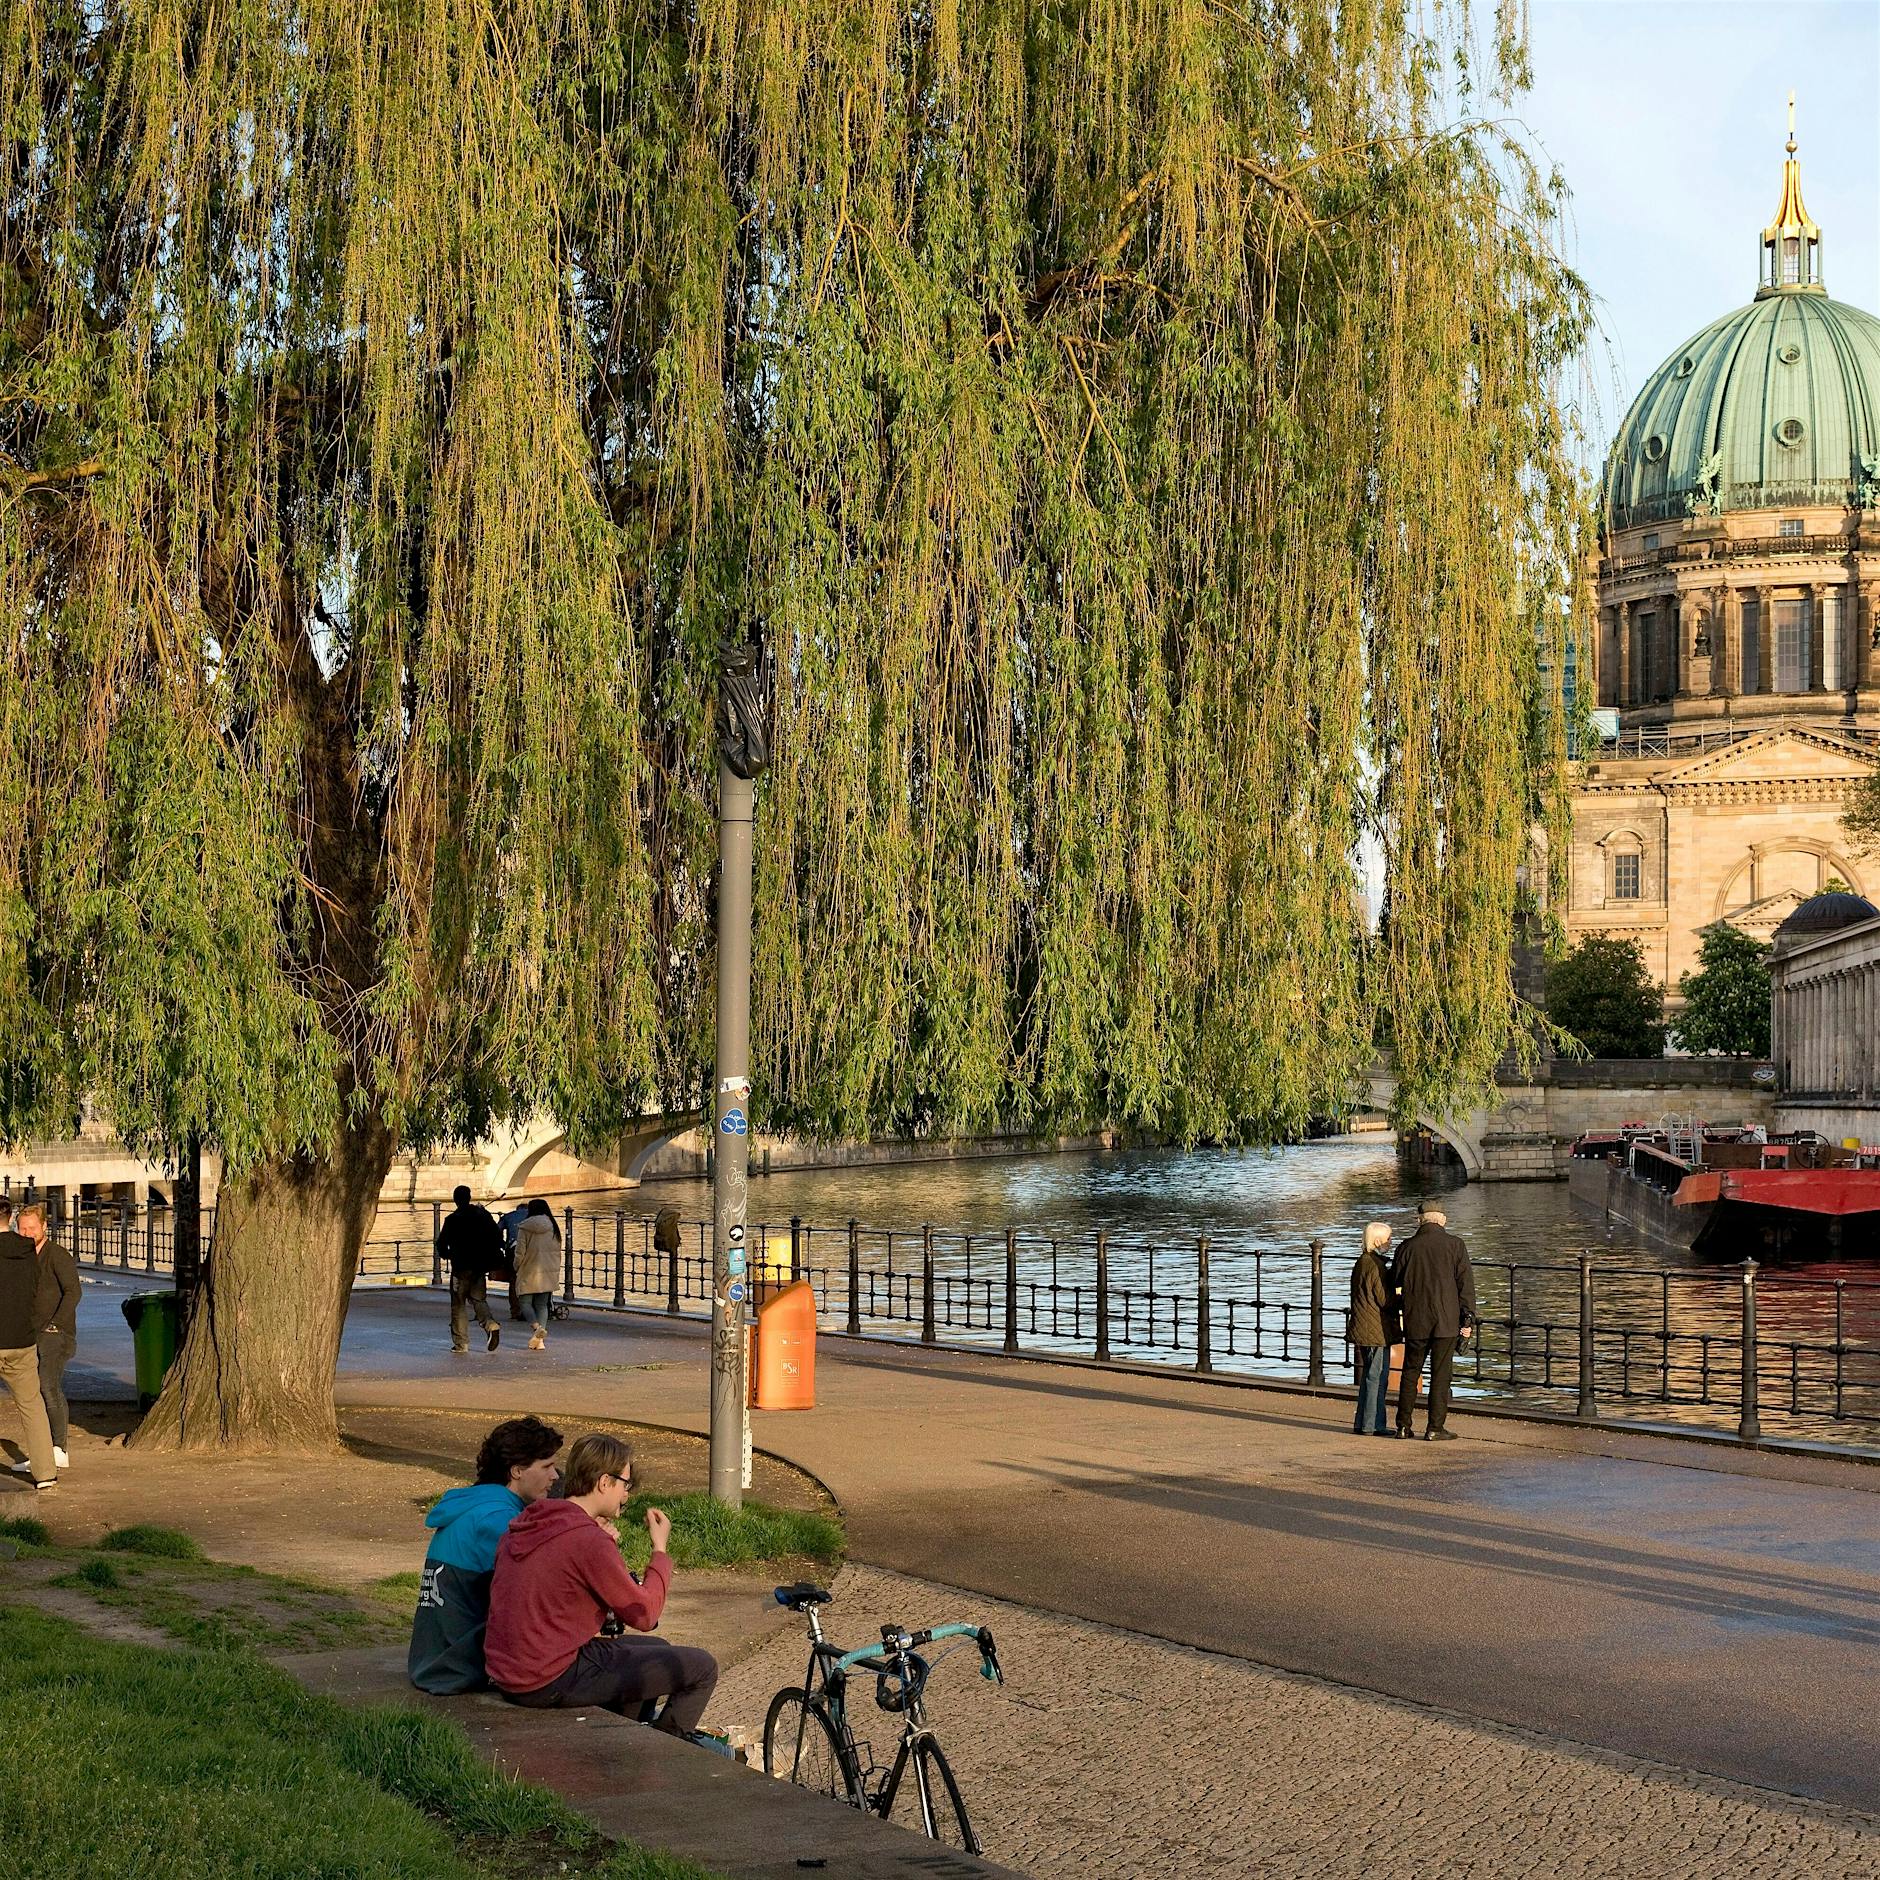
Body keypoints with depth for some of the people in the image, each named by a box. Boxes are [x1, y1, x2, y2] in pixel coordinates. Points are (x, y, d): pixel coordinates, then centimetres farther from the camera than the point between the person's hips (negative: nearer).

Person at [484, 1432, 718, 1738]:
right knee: (702, 1667, -4)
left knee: (656, 1649, 27)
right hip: (551, 1683, -10)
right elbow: (645, 1615, -12)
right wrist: (660, 1549, 0)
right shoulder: (588, 1540, -20)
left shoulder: (527, 1523, 7)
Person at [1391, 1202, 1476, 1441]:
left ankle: (1403, 1425, 12)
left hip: (1415, 1321, 2)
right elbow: (1465, 1284, -5)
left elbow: (1396, 1286, 10)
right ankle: (1435, 1427, 0)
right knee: (1440, 1373, 1)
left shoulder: (1407, 1247, 3)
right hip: (1446, 1321, -2)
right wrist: (1468, 1318, -1)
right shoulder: (1455, 1245, -3)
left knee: (1410, 1371, 11)